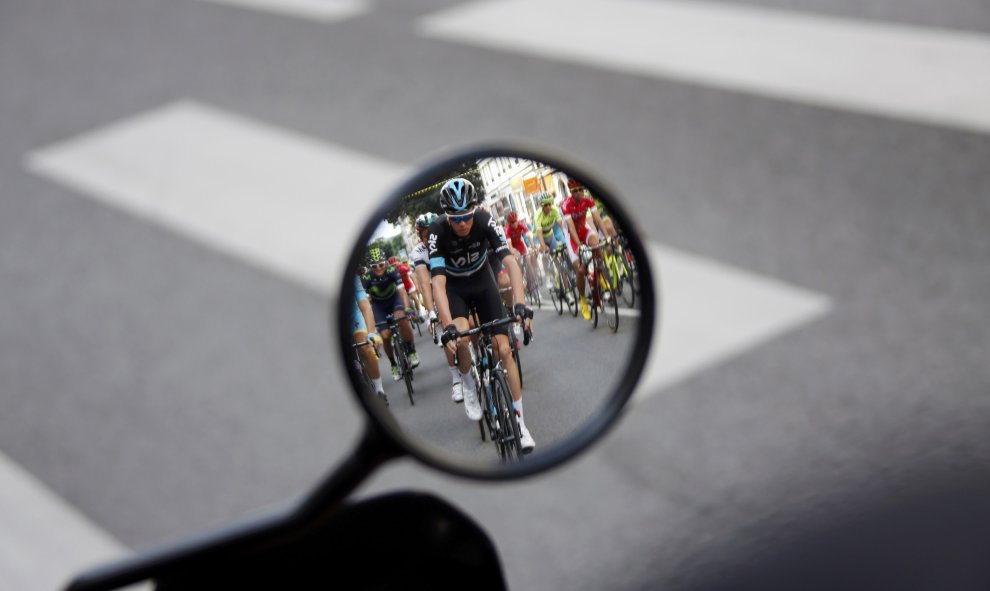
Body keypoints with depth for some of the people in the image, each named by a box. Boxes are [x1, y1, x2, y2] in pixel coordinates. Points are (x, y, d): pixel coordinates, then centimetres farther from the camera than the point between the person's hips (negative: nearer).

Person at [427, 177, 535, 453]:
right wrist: (448, 327, -50)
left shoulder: (485, 221, -27)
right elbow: (438, 282, -38)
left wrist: (519, 303, -49)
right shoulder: (437, 232, -31)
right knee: (460, 337, -31)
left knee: (504, 349, -8)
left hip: (482, 281, 1)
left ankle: (519, 422, 0)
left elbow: (510, 262, -34)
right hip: (453, 287, -1)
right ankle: (468, 385, 0)